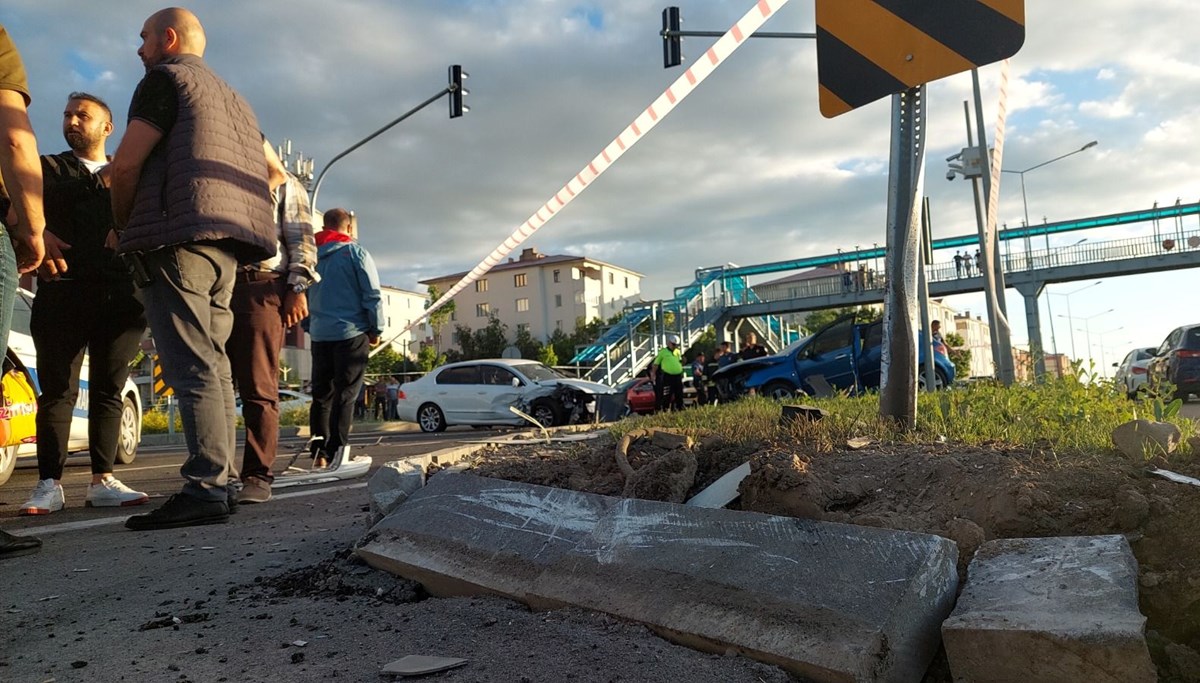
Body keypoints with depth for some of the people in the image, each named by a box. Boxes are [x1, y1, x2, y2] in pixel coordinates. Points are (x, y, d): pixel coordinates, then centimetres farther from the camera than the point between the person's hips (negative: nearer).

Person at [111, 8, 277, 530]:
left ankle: (204, 489, -17)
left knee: (191, 367, -14)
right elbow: (273, 171, 28)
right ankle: (219, 481, 8)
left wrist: (123, 224, 7)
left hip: (177, 238, -8)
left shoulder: (166, 77, 3)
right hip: (226, 244, 8)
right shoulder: (235, 99, 28)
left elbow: (126, 163, -7)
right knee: (213, 365, 7)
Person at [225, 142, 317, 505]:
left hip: (262, 287, -4)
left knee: (259, 389, -8)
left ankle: (258, 476, -5)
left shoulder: (284, 185, 15)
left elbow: (302, 241, 4)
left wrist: (298, 290, -9)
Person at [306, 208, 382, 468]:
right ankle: (336, 451, -6)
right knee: (346, 394, -2)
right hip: (351, 332, -4)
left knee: (321, 393, 11)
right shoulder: (355, 252, -2)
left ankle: (319, 451, 4)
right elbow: (372, 294, -7)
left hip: (319, 334, 4)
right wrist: (376, 329, 2)